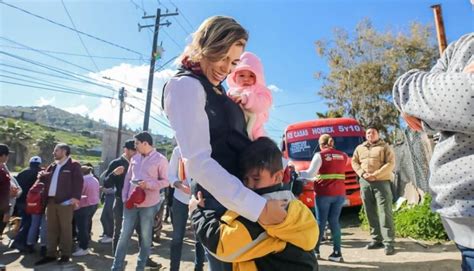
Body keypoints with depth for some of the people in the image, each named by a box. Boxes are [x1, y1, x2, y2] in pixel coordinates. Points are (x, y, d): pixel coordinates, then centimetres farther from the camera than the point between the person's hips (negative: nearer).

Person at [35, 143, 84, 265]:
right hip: (51, 201, 7)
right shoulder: (52, 166, 18)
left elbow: (78, 182, -11)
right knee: (51, 228, 12)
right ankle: (51, 254, 22)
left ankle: (65, 254, 10)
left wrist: (76, 197, -20)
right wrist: (41, 176, 3)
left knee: (65, 228, 1)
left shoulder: (73, 165, -4)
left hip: (65, 201, -7)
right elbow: (44, 179, 27)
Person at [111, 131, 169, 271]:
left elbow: (165, 181, -7)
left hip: (149, 205, -4)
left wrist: (149, 185, -20)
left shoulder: (160, 159, -9)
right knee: (124, 235, 9)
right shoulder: (135, 158, 8)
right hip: (131, 203, 5)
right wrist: (124, 197, 6)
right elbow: (128, 178, 13)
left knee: (145, 237, 9)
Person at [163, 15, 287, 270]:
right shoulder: (186, 85, -15)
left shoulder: (214, 88, 15)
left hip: (240, 196, 9)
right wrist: (257, 207, -30)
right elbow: (199, 162, -26)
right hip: (222, 202, -9)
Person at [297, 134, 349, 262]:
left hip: (324, 193, -4)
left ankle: (315, 250, 15)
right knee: (334, 221, 9)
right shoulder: (343, 155, 9)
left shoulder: (320, 155, -6)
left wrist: (299, 173, 6)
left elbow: (310, 174, -10)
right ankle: (337, 253, 8)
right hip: (339, 193, 4)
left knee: (321, 221, 7)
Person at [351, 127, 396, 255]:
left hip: (381, 182, -4)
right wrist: (362, 173, -5)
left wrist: (375, 175, -14)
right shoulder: (360, 148, 17)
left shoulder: (385, 147, 4)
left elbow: (390, 164, -6)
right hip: (364, 182, 4)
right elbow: (354, 162, 13)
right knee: (370, 212, 7)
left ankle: (389, 242, -4)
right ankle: (376, 239, 16)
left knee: (385, 212, -8)